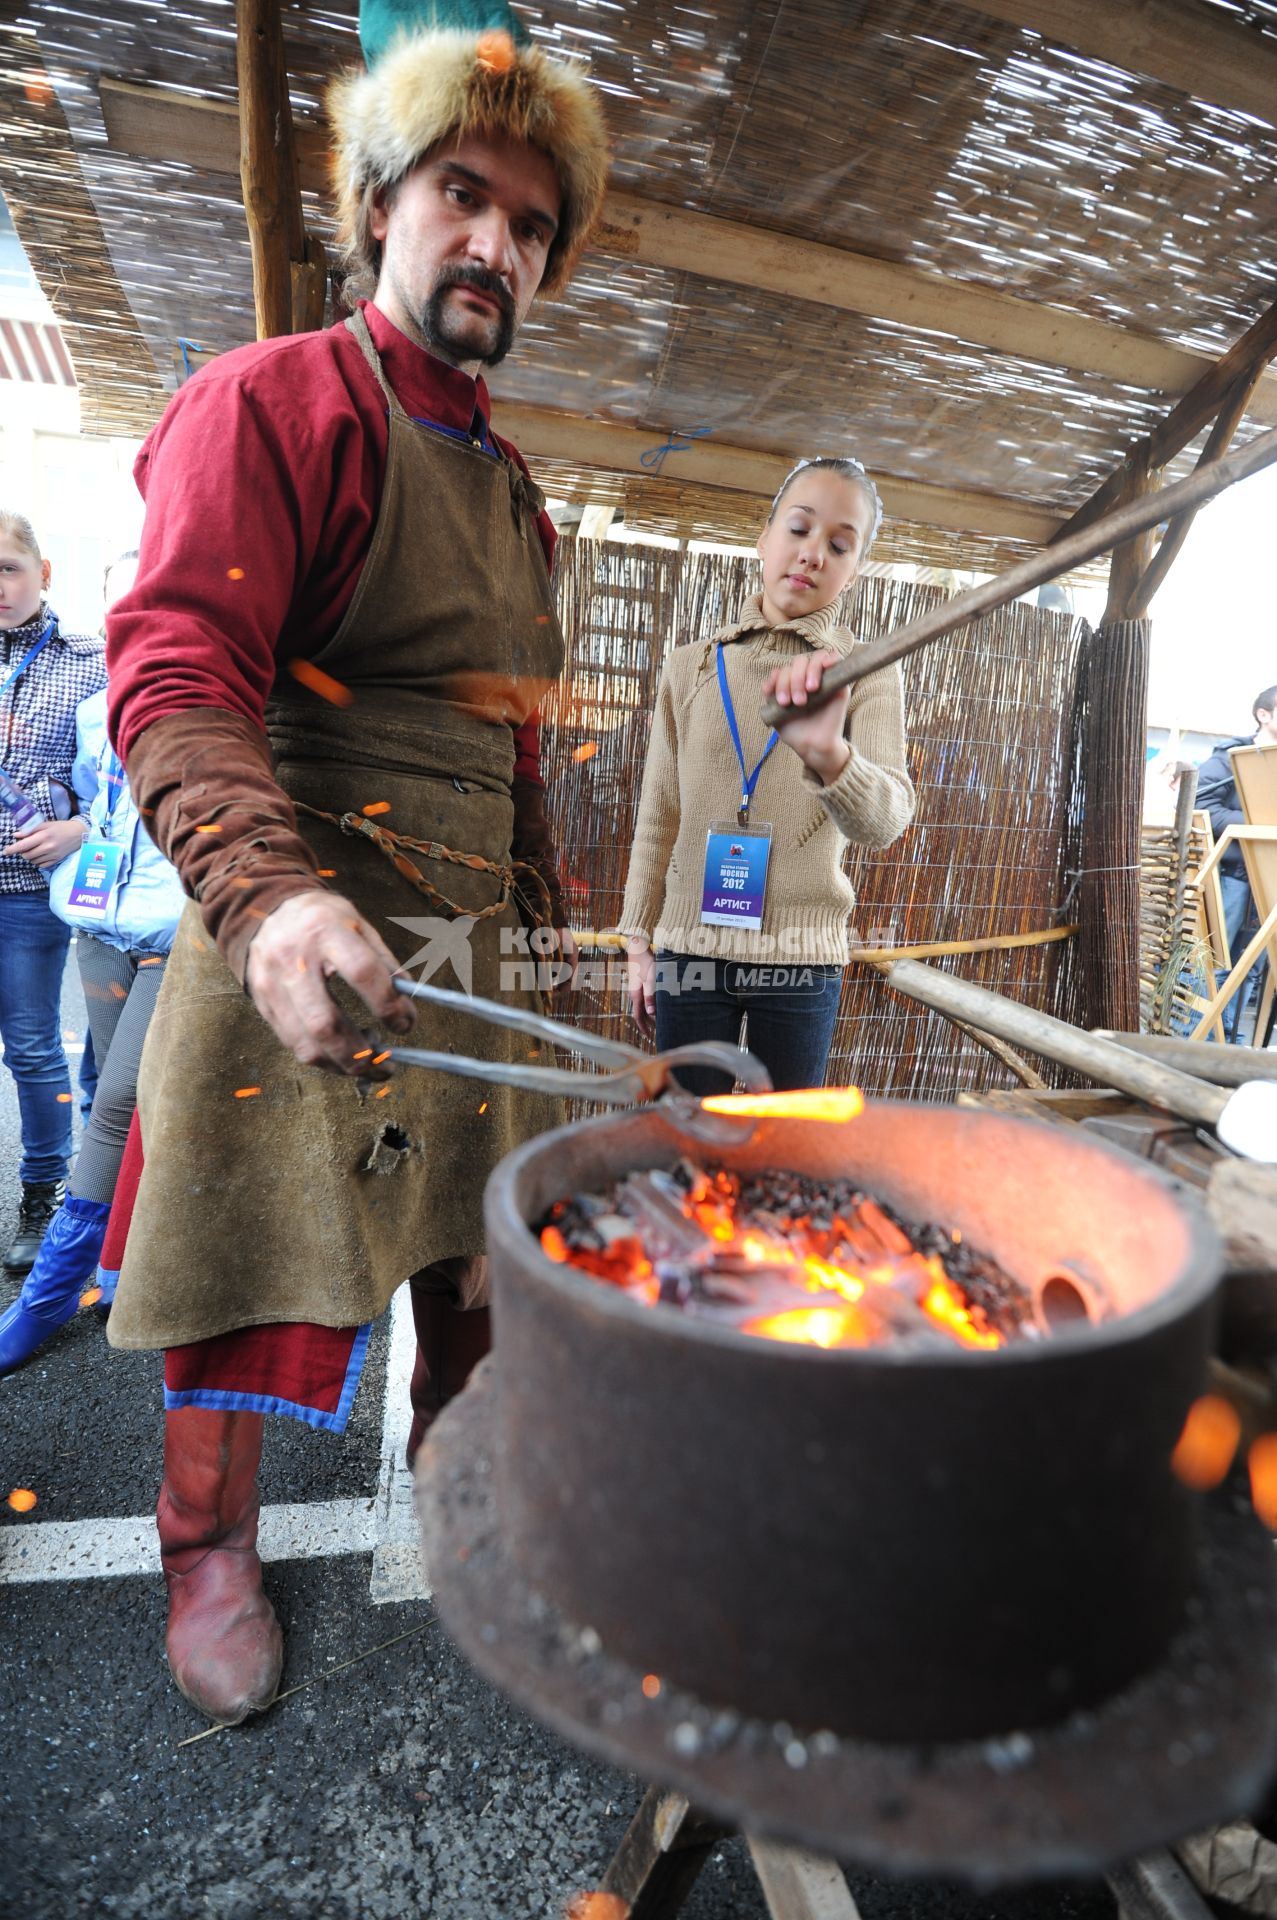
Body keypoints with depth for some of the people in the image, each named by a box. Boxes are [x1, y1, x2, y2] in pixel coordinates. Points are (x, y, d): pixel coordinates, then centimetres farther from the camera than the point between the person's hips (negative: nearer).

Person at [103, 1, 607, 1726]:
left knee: (475, 1246, 15)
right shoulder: (272, 399, -3)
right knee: (254, 1269, 5)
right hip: (301, 934, -6)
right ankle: (210, 1552, 30)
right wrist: (276, 891, -33)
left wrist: (542, 915, 17)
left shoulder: (508, 484, 20)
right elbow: (174, 672, -16)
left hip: (474, 950, 7)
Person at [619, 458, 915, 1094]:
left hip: (801, 962, -1)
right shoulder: (691, 667, 4)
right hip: (689, 947, 2)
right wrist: (639, 944, 8)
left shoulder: (866, 675, -2)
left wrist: (829, 755, -42)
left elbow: (884, 820, -20)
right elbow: (658, 818, 8)